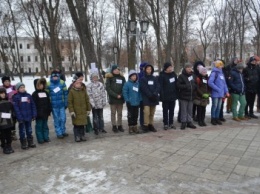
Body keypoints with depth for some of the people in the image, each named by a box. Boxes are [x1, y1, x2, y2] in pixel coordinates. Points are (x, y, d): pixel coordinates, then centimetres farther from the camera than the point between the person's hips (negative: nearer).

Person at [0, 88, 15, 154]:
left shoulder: (9, 102, 4)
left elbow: (12, 111, 10)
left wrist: (13, 118, 6)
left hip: (9, 122, 3)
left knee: (9, 135, 11)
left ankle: (9, 147, 23)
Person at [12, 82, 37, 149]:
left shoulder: (29, 96, 2)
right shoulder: (16, 97, -9)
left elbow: (33, 106, 4)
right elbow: (16, 108, -12)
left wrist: (34, 115, 0)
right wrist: (19, 117, -16)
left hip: (29, 117, 4)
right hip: (21, 118, -4)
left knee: (29, 130, 15)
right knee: (22, 131, 7)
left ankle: (30, 142, 26)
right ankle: (23, 144, 18)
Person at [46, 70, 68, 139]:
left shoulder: (62, 83, -1)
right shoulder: (48, 84, -5)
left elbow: (65, 93, 4)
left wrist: (66, 103, 3)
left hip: (62, 104, 2)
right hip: (53, 105, -1)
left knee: (63, 119, 7)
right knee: (56, 120, 6)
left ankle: (63, 131, 26)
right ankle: (59, 133, 18)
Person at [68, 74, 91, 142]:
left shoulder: (83, 90, 4)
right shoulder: (71, 91, -5)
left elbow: (87, 100, 10)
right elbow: (70, 102, -6)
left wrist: (88, 109, 9)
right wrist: (71, 111, -11)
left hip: (83, 111, 3)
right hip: (75, 112, -3)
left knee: (82, 124, 10)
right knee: (76, 124, 2)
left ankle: (82, 135, 22)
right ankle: (77, 136, 13)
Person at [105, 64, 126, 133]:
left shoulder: (122, 77, 9)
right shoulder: (109, 78, -2)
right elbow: (108, 88, -9)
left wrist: (121, 95, -8)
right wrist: (116, 95, -14)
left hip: (120, 98, 3)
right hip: (113, 99, -3)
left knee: (120, 113, 9)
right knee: (113, 113, 4)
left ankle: (119, 125, 18)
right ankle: (114, 126, 12)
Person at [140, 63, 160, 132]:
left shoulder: (155, 79, 13)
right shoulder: (143, 79, 2)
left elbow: (158, 87, 3)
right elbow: (144, 88, -7)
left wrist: (155, 94, -14)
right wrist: (150, 95, -16)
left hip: (154, 98, 4)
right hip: (146, 98, -4)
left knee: (152, 113, 7)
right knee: (146, 112, -13)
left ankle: (151, 125, 17)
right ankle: (146, 126, -6)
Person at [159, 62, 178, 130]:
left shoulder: (173, 74, 7)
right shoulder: (162, 75, -11)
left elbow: (176, 85, 13)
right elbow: (160, 87, -15)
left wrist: (176, 94, 9)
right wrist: (162, 95, -20)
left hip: (173, 96, 5)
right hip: (165, 97, -5)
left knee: (172, 110, 12)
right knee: (165, 110, 4)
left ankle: (171, 123, 22)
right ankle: (165, 124, 13)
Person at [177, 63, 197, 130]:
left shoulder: (193, 75, 10)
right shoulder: (181, 76, -7)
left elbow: (195, 84, 21)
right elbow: (178, 85, -12)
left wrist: (194, 87, 0)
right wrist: (186, 86, -20)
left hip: (191, 96, 5)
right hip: (183, 96, -5)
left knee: (190, 110, 12)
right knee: (184, 110, 1)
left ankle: (189, 122, 22)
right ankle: (183, 122, 10)